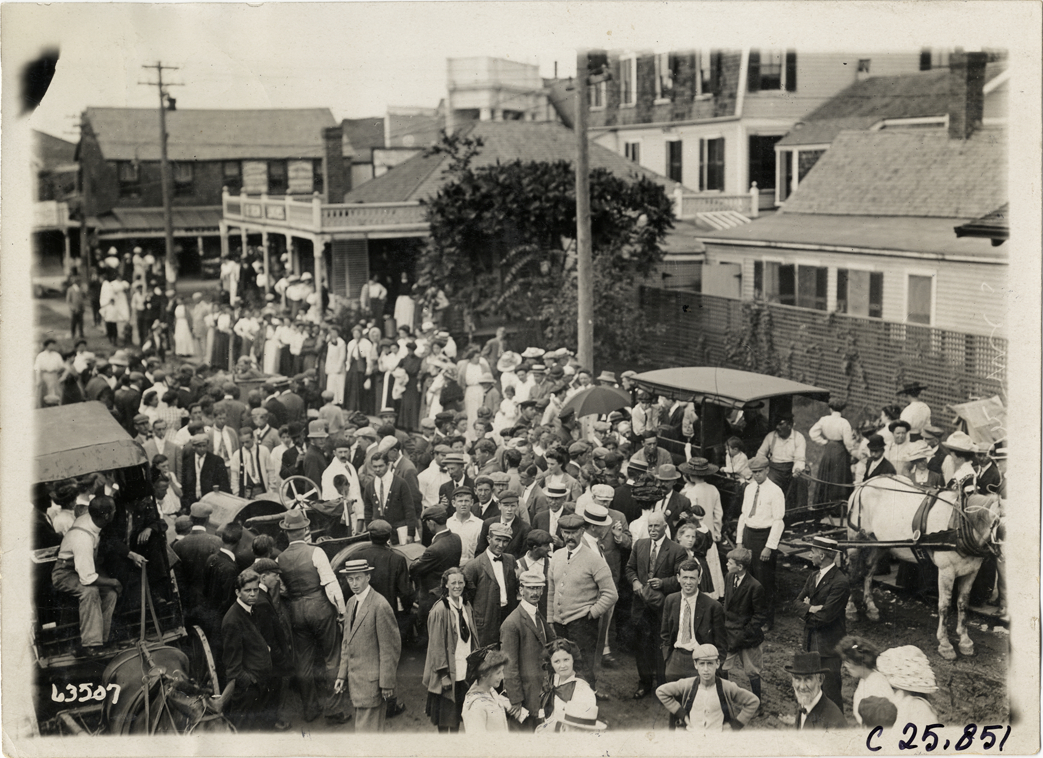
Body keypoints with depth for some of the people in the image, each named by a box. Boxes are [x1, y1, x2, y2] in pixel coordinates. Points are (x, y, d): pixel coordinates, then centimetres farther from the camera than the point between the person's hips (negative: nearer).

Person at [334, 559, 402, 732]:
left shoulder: (380, 605, -16)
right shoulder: (351, 602, 11)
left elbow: (390, 648, -15)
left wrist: (387, 683, -14)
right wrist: (342, 674, 13)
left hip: (372, 681, -8)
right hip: (355, 679, 8)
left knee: (366, 730, -7)